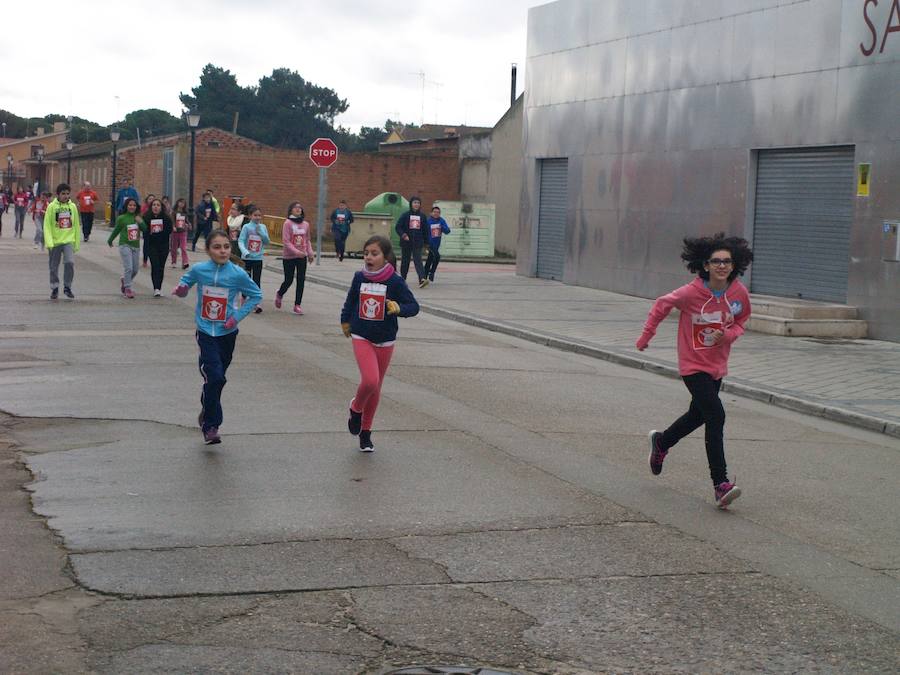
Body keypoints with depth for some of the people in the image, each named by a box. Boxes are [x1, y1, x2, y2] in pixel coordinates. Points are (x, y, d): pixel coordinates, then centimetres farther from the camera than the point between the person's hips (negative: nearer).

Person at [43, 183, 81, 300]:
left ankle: (67, 287, 0)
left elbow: (76, 226, 9)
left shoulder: (72, 207, 4)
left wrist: (77, 243, 8)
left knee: (70, 262, -16)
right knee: (54, 267, 6)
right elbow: (47, 226, -7)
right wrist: (49, 242, -16)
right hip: (55, 242, -1)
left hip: (69, 241, 1)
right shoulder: (52, 207, -4)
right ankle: (54, 289, 22)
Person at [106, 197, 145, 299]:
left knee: (135, 269, 10)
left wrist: (140, 222, -17)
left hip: (136, 246, 5)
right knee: (128, 268, -14)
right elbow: (116, 230, 9)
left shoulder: (138, 218, 6)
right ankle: (128, 289, -6)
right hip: (125, 245, -5)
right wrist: (110, 241, 20)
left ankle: (124, 280, 36)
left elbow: (145, 230, -1)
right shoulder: (121, 218, -4)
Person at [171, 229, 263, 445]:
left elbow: (256, 295, 2)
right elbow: (185, 282, 10)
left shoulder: (237, 274, -11)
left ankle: (207, 415, 36)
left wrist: (238, 316, -8)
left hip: (227, 333, 1)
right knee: (214, 376, -15)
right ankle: (210, 425, -3)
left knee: (217, 379, 12)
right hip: (205, 332, -1)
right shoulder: (198, 270, -8)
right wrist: (181, 290, -13)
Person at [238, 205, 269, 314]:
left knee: (257, 281, -5)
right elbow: (241, 241, -11)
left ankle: (257, 303, -10)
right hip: (247, 258, -1)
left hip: (258, 259, 1)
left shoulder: (263, 227, 4)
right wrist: (244, 251, -29)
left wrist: (261, 232, -13)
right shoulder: (246, 227, -5)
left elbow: (267, 242, 3)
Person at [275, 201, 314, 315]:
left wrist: (310, 253, 4)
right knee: (289, 280, 4)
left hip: (302, 257, 4)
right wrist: (296, 251, -24)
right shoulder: (288, 223, -9)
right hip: (289, 257, -4)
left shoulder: (306, 224, 6)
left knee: (301, 281, -2)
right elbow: (285, 241, -14)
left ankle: (297, 305, 5)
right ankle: (279, 294, 36)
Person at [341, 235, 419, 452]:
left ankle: (365, 431, 28)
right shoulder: (360, 277, -4)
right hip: (361, 337, 0)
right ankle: (356, 408, 12)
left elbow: (414, 306, -11)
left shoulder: (395, 282, -12)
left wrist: (399, 308, -31)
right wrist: (345, 320, 23)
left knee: (376, 386, 11)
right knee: (370, 380, -21)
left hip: (385, 340, 0)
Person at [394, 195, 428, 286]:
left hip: (418, 243, 0)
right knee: (405, 261, 10)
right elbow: (397, 227, -1)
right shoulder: (405, 215, 0)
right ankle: (403, 279, 24)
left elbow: (425, 230, 12)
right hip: (406, 242, 0)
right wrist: (403, 235, -18)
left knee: (418, 261, -13)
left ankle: (422, 279, -26)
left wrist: (426, 243, 11)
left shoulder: (422, 216, 7)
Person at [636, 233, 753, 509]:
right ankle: (721, 484, -17)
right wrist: (646, 336, 4)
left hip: (717, 365, 6)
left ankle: (661, 441, 52)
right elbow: (661, 305, -3)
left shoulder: (739, 293, -10)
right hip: (693, 364, -6)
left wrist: (727, 334, -14)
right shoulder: (691, 293, -21)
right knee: (716, 415, -18)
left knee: (698, 415, 22)